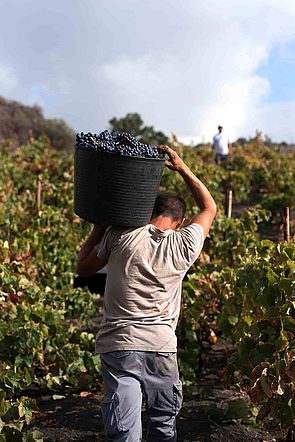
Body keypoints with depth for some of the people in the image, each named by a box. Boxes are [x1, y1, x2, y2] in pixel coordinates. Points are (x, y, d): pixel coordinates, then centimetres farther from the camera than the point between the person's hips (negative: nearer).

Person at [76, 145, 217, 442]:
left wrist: (99, 228, 24)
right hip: (161, 348, 1)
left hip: (117, 347, -1)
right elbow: (209, 208, 22)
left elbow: (83, 268, 16)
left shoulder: (119, 236, 0)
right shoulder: (185, 245, 2)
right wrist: (182, 168, 24)